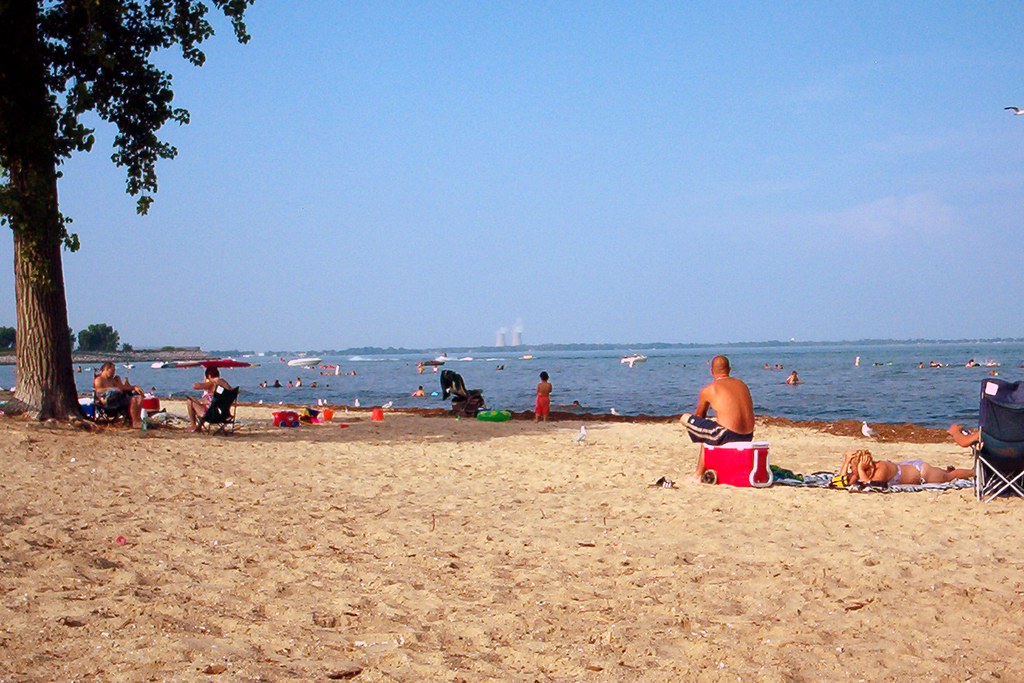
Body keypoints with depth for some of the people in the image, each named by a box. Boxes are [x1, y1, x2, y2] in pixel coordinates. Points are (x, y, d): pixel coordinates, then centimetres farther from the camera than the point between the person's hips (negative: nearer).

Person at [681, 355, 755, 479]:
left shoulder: (707, 390, 1)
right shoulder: (742, 384, 16)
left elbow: (699, 417, 16)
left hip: (727, 436, -7)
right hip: (748, 437, 7)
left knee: (685, 418, 9)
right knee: (709, 430, 35)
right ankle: (700, 473, 38)